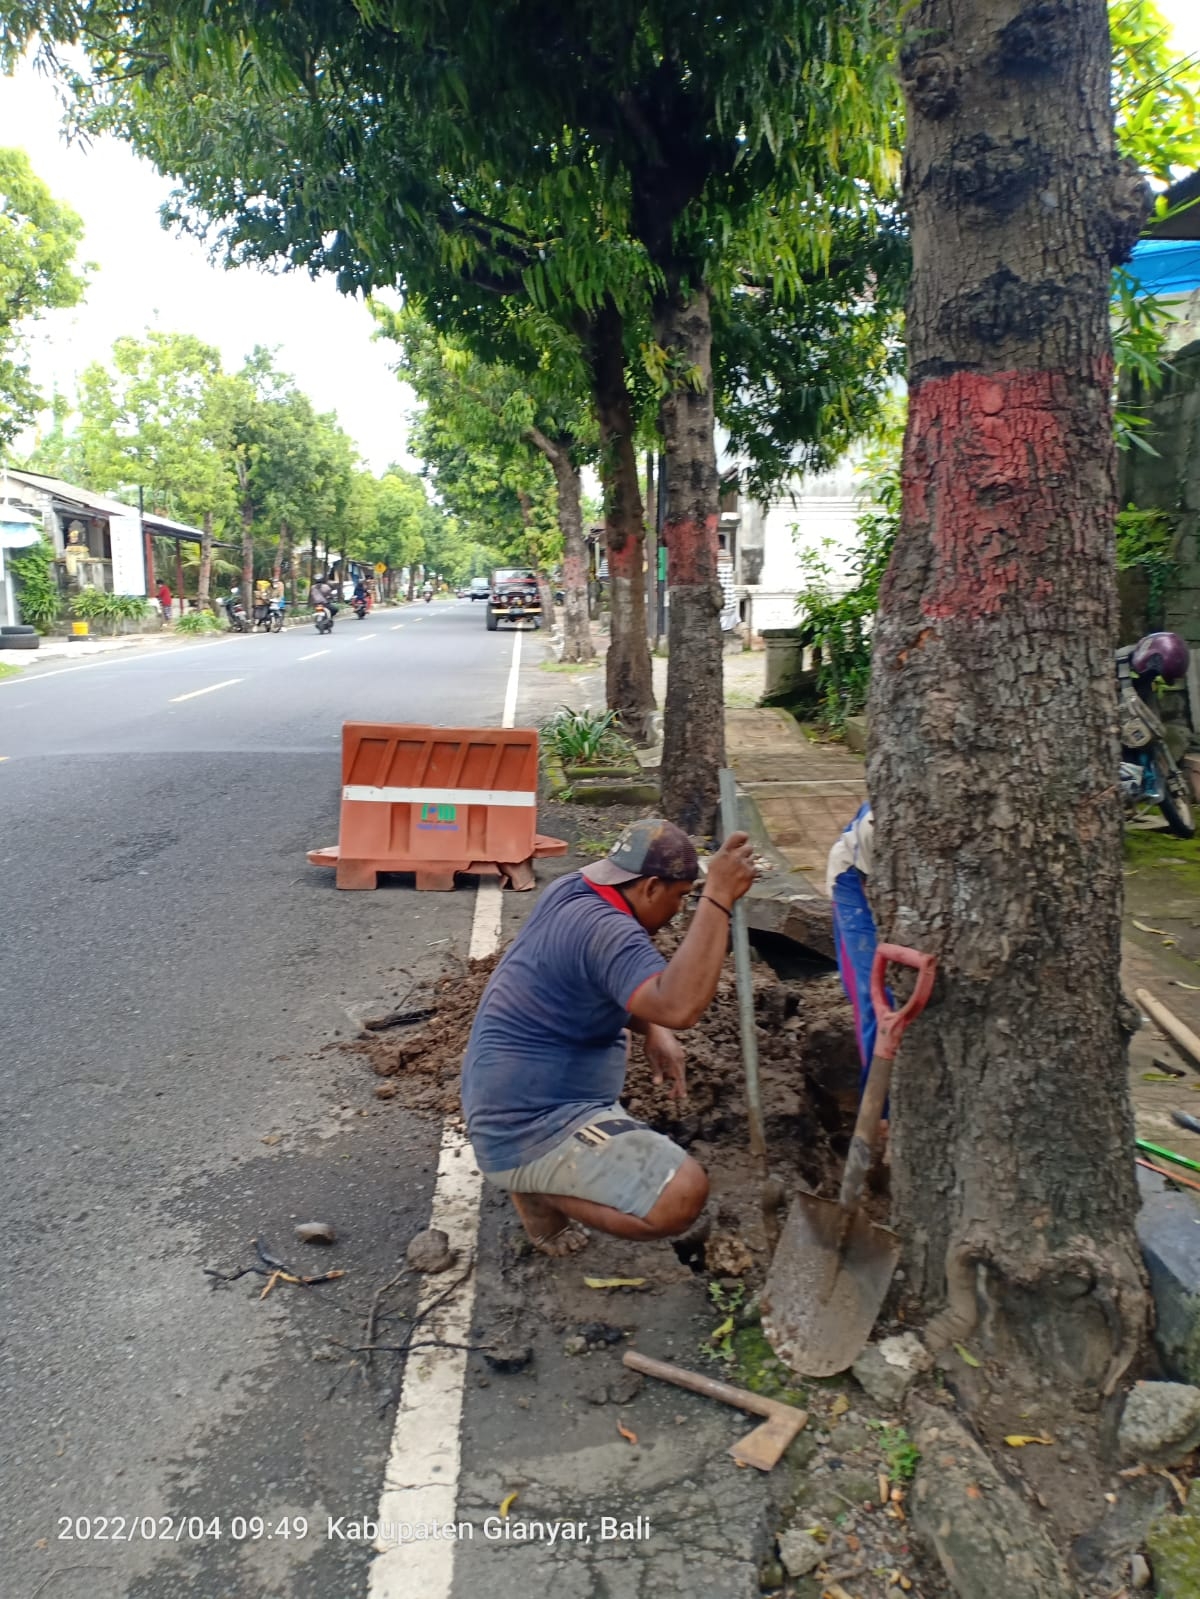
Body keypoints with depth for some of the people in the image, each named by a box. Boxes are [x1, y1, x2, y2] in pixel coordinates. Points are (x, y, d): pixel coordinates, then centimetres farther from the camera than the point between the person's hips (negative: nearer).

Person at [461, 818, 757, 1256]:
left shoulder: (571, 890, 5)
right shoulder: (604, 929, -24)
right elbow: (680, 1006, -39)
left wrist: (653, 1030, 4)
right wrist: (718, 897, -36)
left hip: (507, 1102, 10)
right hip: (525, 1130, -10)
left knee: (617, 1022, 32)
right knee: (683, 1196, -21)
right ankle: (537, 1186, -1)